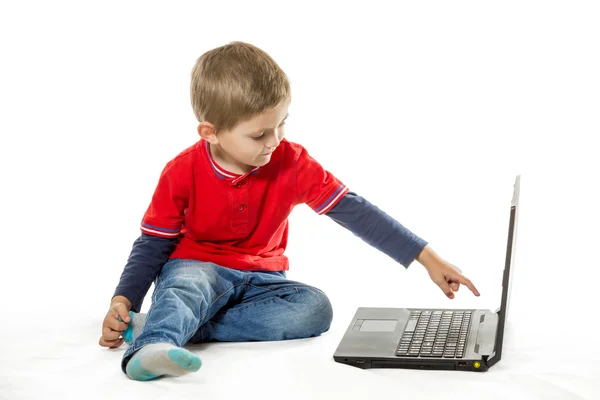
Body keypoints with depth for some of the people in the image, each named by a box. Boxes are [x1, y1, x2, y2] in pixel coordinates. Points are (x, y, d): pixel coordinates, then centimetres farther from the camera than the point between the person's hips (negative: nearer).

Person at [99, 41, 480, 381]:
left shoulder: (292, 163, -9)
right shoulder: (183, 173, -12)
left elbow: (355, 211, -9)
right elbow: (153, 244, -4)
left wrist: (428, 259, -14)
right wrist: (123, 302, -20)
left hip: (261, 280, 3)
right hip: (196, 268, -2)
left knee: (316, 306, -26)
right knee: (186, 283, -36)